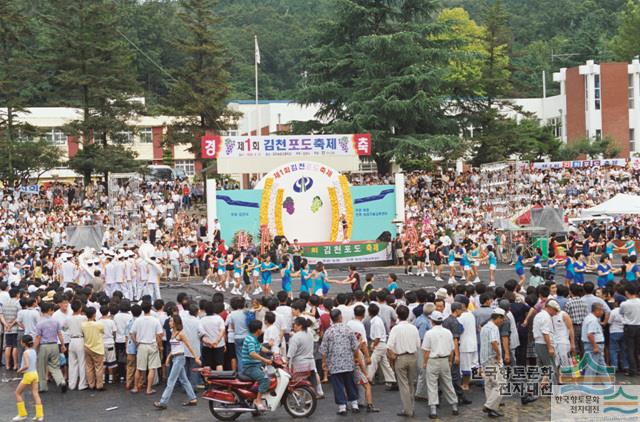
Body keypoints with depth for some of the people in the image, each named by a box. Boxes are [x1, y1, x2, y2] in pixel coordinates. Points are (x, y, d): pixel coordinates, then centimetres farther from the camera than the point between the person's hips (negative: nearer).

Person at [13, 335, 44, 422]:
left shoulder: (25, 352, -16)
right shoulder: (34, 351, 8)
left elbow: (26, 365, -27)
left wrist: (20, 370, -10)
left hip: (28, 375, -7)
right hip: (35, 373, 7)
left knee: (17, 393, 8)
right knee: (35, 394, 6)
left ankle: (22, 414, 9)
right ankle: (40, 415, 0)